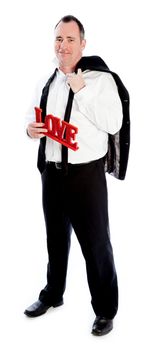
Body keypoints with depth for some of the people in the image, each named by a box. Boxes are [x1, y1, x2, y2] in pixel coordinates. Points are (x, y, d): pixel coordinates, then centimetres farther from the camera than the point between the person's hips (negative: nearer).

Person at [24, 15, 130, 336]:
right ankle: (53, 294, 41)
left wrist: (81, 92, -21)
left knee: (95, 242, 3)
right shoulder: (48, 82, 10)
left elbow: (114, 124, -18)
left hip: (86, 173, -6)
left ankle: (105, 309, 22)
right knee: (56, 237, 21)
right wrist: (31, 128, -1)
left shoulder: (100, 78, -9)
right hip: (51, 171, 6)